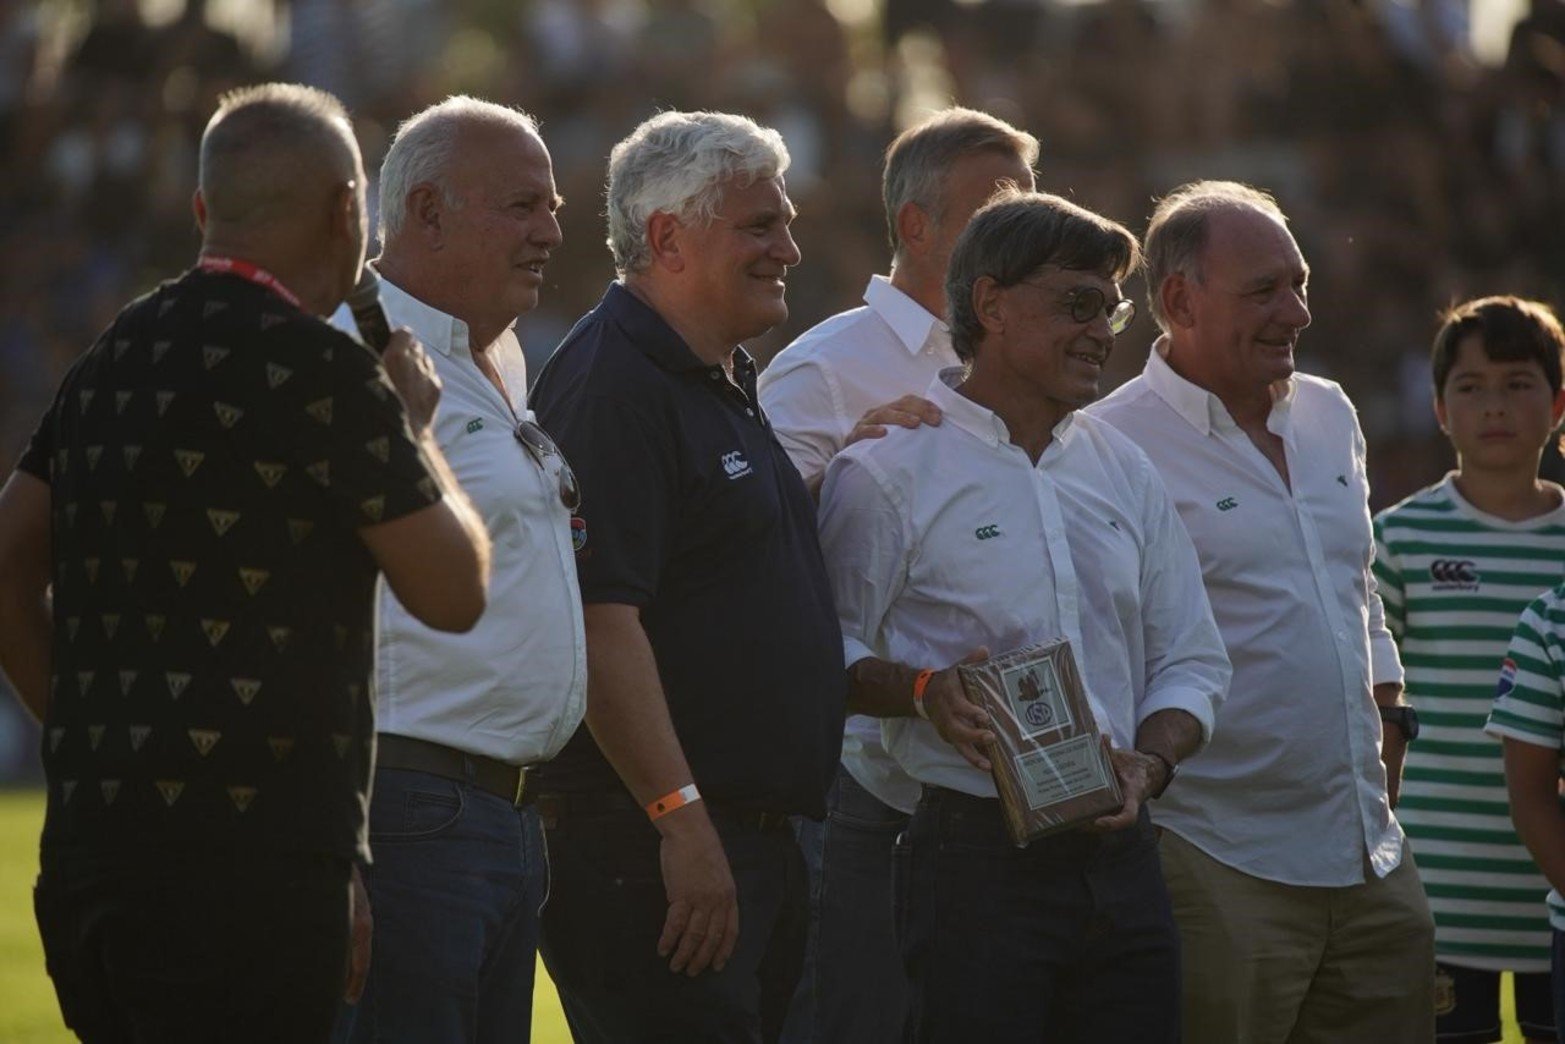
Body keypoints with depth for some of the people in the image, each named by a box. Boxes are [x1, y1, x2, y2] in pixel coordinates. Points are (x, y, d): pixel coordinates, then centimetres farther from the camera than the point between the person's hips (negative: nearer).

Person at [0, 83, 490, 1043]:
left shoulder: (114, 359, 13)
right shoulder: (319, 369, -10)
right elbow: (455, 592, -4)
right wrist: (417, 429, 10)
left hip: (87, 841, 8)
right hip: (248, 852, -8)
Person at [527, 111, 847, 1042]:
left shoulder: (726, 387, 20)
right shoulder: (613, 387, -13)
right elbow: (599, 622, -21)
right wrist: (683, 819, -24)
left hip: (761, 846, 10)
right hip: (657, 849, -10)